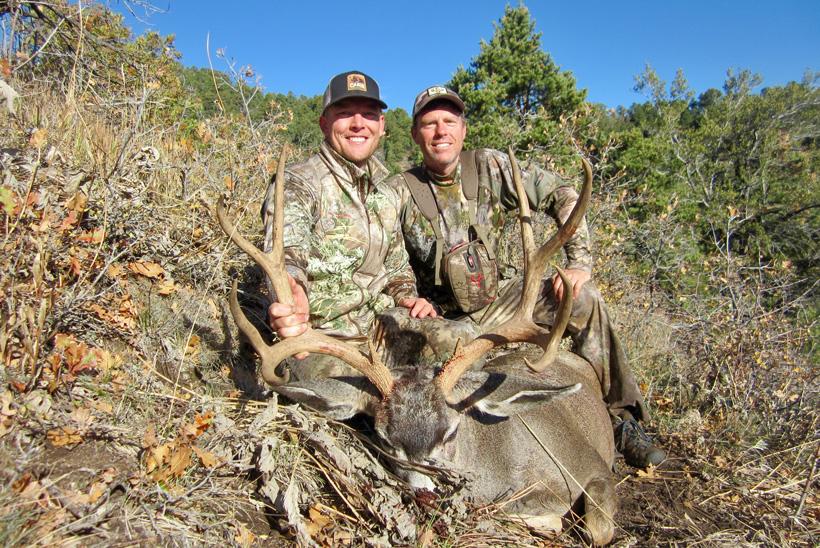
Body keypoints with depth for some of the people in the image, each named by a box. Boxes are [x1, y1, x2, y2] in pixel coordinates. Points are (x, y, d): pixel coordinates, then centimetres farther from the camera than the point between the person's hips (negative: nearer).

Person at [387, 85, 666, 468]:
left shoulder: (489, 166, -5)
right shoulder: (400, 192, -8)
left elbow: (561, 195, -4)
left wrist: (580, 262, -12)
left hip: (498, 297, 2)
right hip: (443, 318, -2)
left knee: (584, 300, -18)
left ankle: (622, 419, -6)